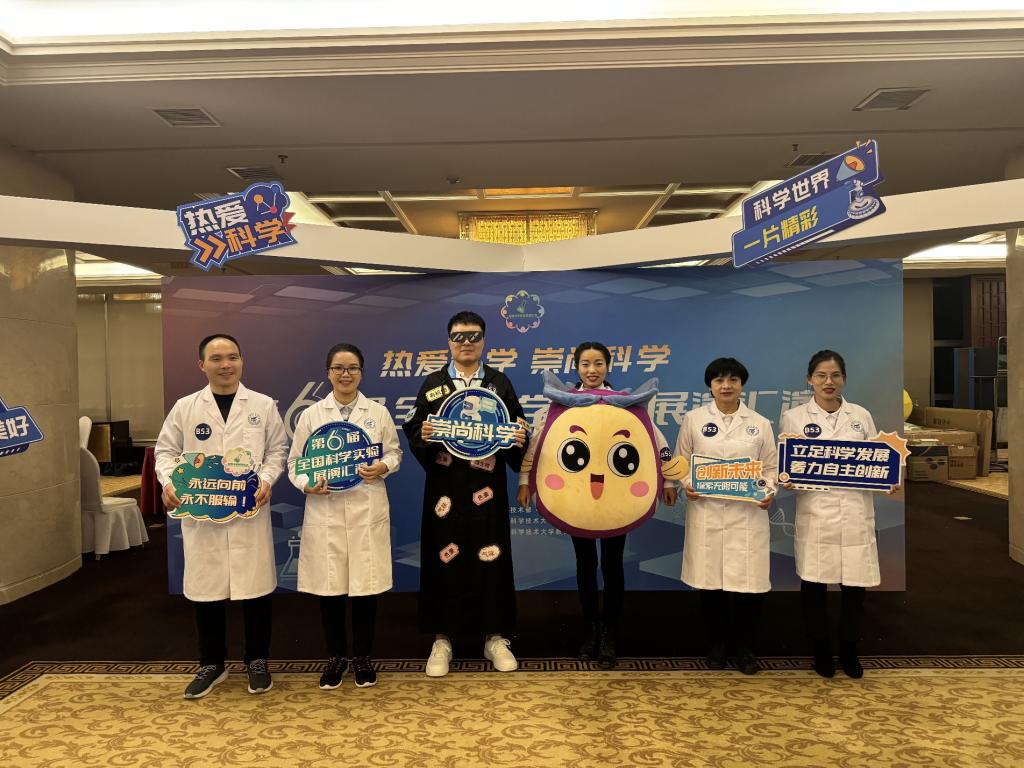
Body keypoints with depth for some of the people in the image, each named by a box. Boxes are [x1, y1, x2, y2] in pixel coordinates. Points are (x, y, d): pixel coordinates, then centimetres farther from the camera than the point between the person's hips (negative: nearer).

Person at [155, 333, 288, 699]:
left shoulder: (263, 405, 3)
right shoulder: (185, 407, 5)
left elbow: (278, 449, 5)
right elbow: (165, 450, 9)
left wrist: (267, 479, -11)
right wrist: (168, 481, -9)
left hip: (249, 512, -1)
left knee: (255, 587, 6)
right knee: (205, 589, 9)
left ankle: (257, 661, 23)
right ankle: (211, 664, 27)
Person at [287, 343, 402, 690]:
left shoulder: (378, 412, 6)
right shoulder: (311, 415, 5)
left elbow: (394, 452, 9)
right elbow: (295, 462, 6)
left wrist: (383, 467, -12)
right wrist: (306, 485, -13)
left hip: (367, 510, 0)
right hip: (325, 511, 0)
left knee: (365, 585, 5)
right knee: (329, 586, 6)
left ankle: (362, 657, 23)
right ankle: (335, 657, 25)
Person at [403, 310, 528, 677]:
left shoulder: (500, 383, 7)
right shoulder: (432, 384, 7)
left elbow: (517, 429, 6)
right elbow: (413, 430, 4)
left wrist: (519, 439, -15)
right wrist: (423, 435, -17)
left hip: (487, 486, 0)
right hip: (445, 486, 0)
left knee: (491, 559, 5)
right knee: (444, 559, 4)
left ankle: (495, 636, 19)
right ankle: (442, 639, 18)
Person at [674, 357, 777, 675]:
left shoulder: (760, 423, 7)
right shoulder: (693, 419, 5)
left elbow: (771, 466, 10)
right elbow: (681, 460, 9)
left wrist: (770, 491, -9)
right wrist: (686, 485, -9)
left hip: (748, 513, 0)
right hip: (706, 511, 0)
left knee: (747, 581, 1)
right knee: (710, 580, 5)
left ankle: (745, 648, 20)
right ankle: (716, 646, 23)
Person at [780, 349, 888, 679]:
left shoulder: (861, 416, 9)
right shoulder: (793, 417, 3)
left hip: (855, 514, 2)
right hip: (815, 514, -2)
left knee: (855, 585, 6)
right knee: (814, 585, 5)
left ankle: (849, 650, 28)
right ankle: (821, 650, 26)